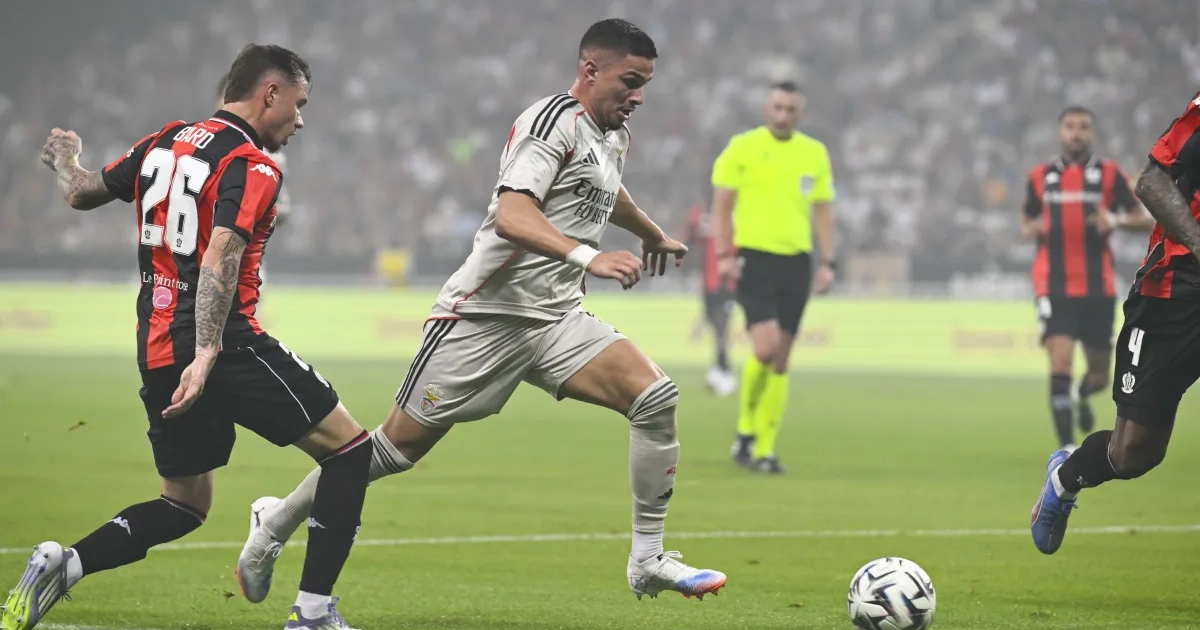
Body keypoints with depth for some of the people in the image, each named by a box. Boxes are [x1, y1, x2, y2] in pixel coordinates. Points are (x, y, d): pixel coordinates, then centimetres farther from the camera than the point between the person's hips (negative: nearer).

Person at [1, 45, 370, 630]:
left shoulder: (163, 143, 11)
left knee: (184, 505, 20)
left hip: (156, 355, 8)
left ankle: (60, 564, -1)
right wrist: (206, 355, -31)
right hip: (226, 345, -8)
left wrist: (64, 158, 45)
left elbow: (83, 193, 22)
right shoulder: (252, 168, -10)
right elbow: (220, 257, -23)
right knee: (348, 448, 2)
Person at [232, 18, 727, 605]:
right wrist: (588, 257, -42)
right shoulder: (553, 121, -15)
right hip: (486, 313, -8)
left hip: (558, 319, 8)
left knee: (655, 396, -14)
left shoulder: (613, 138, 14)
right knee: (399, 446, -1)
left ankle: (648, 561, -8)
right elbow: (511, 217, -31)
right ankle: (279, 519, 21)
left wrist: (653, 236, 57)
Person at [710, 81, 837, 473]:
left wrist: (828, 262, 7)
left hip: (795, 263, 4)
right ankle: (746, 431, 2)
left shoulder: (815, 154, 10)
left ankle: (764, 449, 12)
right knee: (766, 345, -19)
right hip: (753, 258, -4)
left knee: (780, 360, 4)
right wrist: (724, 254, -9)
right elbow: (722, 204, 0)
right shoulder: (743, 147, -1)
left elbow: (823, 210, 15)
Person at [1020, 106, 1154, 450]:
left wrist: (1116, 220, -17)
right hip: (1055, 287, -1)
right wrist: (1034, 229, -6)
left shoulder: (1109, 174, 2)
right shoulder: (1041, 176, 6)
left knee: (1100, 376, 10)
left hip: (1098, 288, 1)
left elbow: (1146, 219, 3)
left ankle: (1083, 395, 47)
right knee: (1060, 363, -18)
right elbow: (1026, 225, 18)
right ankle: (1067, 445, -14)